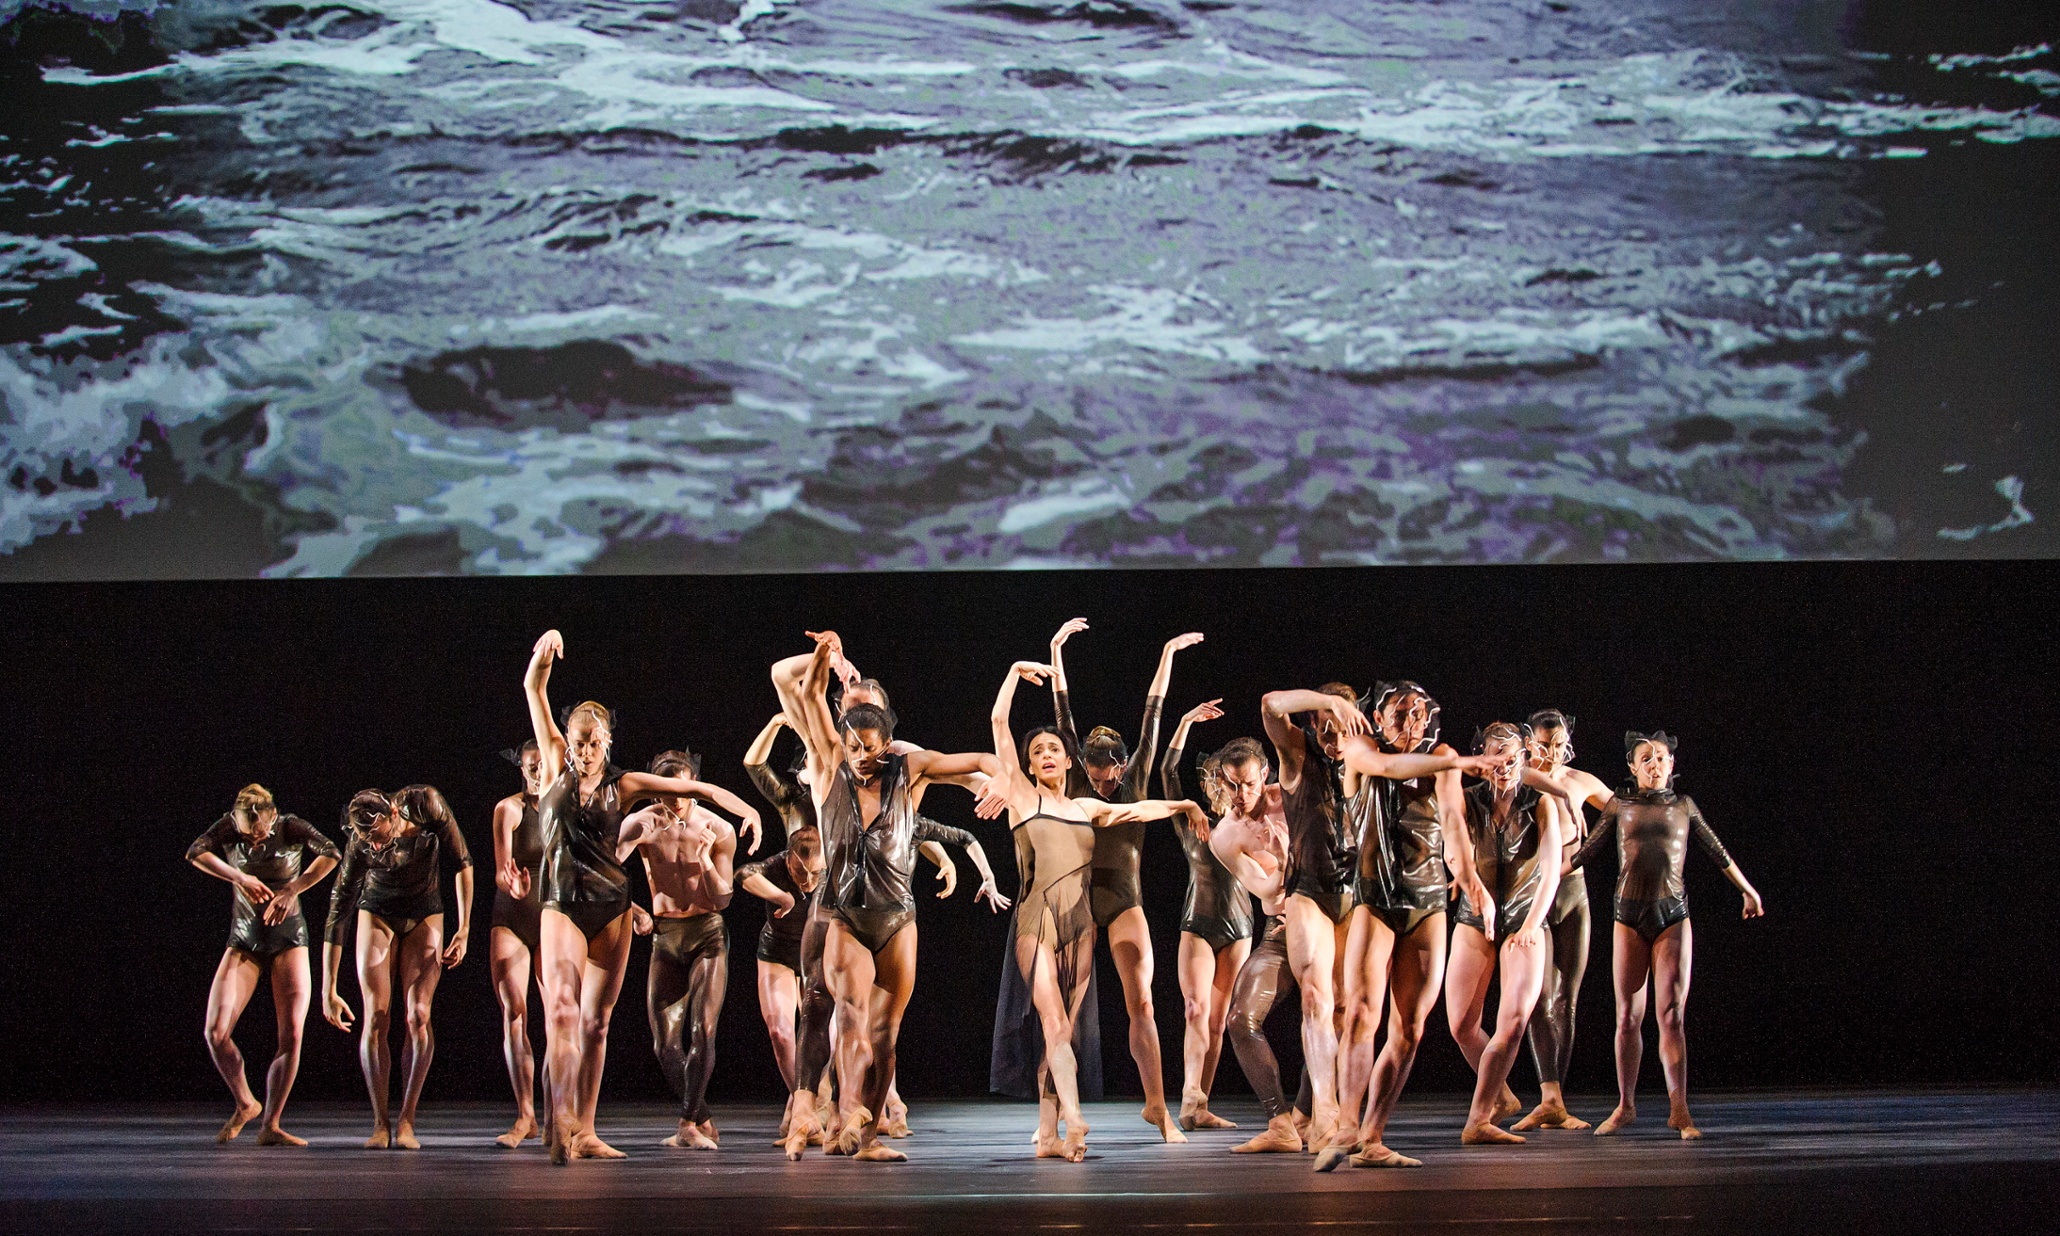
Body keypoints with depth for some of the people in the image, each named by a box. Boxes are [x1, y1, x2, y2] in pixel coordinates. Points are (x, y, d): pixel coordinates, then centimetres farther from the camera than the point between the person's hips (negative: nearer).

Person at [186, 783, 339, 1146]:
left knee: (292, 1035, -13)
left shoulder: (291, 828, -11)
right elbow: (195, 852, -18)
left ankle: (270, 1125, -3)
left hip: (288, 935, -2)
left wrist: (291, 891, -28)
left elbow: (330, 854, -23)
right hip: (244, 937, 2)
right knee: (216, 1033, -12)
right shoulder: (229, 827, -5)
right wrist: (240, 877, -28)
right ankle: (245, 1105, 11)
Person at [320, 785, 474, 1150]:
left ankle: (407, 1121, -11)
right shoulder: (361, 846, -27)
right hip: (377, 915, 0)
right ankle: (380, 1123, -5)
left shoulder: (426, 806, -27)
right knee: (376, 1017, -11)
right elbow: (338, 915, -22)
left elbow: (463, 863, -11)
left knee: (418, 1015, -13)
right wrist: (328, 990, -23)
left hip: (424, 915, 1)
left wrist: (464, 929, -13)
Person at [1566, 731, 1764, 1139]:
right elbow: (1585, 852, 17)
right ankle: (1625, 1105, 13)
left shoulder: (1683, 806, 10)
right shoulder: (1620, 806, 9)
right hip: (1629, 916, 1)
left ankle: (1679, 1110, -10)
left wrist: (1748, 890, 28)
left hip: (1673, 915, -1)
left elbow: (1717, 852, 21)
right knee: (1628, 1017, 3)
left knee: (1672, 1015, -9)